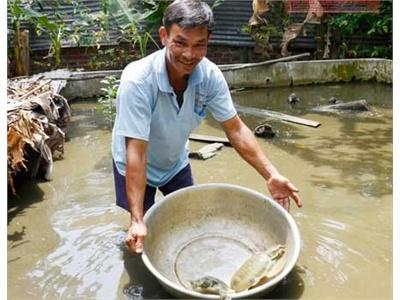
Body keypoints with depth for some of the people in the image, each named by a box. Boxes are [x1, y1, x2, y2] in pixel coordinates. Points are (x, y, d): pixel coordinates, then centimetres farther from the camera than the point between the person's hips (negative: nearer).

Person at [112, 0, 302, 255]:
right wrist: (137, 221, -40)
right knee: (143, 238, 6)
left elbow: (236, 130, -15)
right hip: (136, 168, -4)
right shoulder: (137, 81, -37)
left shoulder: (210, 75, -23)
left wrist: (272, 175, -23)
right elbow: (136, 153, -37)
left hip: (176, 163, 4)